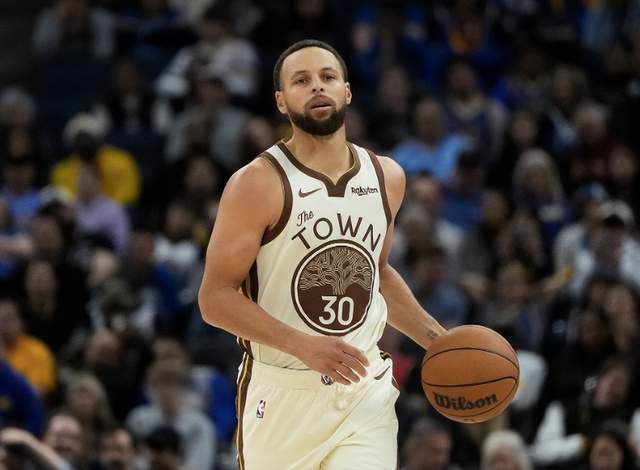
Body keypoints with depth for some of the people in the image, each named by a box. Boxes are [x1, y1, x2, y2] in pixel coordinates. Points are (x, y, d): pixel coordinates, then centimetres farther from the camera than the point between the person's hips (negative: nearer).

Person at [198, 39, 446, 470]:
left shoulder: (387, 178, 7)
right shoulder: (258, 184, -11)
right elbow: (216, 298, -14)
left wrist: (436, 338, 14)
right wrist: (302, 345, -26)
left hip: (365, 391, 3)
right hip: (282, 393, -3)